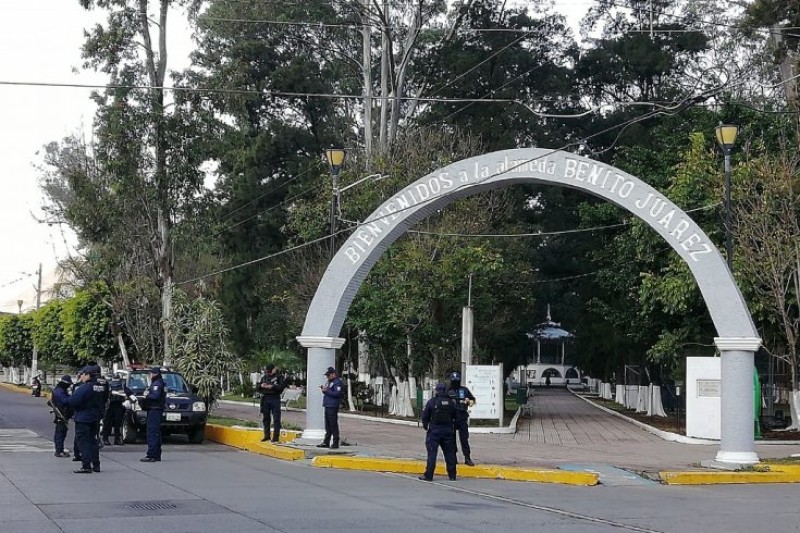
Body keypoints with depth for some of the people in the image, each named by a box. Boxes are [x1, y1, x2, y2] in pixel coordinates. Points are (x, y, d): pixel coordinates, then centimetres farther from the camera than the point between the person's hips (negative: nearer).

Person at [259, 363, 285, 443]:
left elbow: (282, 386, -11)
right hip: (265, 398, 5)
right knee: (266, 418, 9)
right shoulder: (264, 377, 17)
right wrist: (261, 386, -3)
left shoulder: (279, 377, 2)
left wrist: (272, 386, -18)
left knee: (276, 418, -6)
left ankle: (276, 436, -4)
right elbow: (258, 388, 19)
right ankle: (267, 435, 18)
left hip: (275, 398, -5)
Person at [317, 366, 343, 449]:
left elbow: (337, 393, -21)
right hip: (327, 405, 10)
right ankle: (326, 442, 19)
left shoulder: (337, 382, -9)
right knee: (327, 425, 13)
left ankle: (335, 443, -5)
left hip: (333, 406, -10)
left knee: (333, 425, -7)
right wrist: (323, 389, 8)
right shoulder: (329, 382, 20)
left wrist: (326, 391, -19)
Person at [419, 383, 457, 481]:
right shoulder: (451, 402, 3)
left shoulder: (431, 402, -6)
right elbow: (456, 417, 7)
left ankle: (428, 475, -4)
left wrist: (425, 426, 14)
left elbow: (425, 416, -2)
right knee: (449, 452, 9)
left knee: (432, 452, -1)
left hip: (434, 430, -3)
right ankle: (452, 475, 12)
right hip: (448, 430, 3)